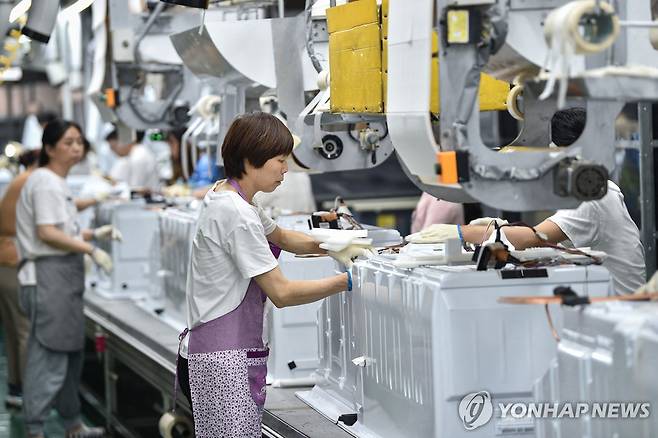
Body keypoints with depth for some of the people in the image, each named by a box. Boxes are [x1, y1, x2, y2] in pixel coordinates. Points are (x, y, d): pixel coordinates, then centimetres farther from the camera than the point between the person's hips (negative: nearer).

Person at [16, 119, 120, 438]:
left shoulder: (57, 183, 20)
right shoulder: (45, 182, -12)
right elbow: (47, 233, -19)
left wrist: (93, 234, 14)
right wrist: (91, 250, -16)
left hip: (64, 277, 11)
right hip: (49, 275, -11)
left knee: (70, 354, 16)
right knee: (49, 356, -11)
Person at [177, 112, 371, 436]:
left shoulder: (223, 196, 13)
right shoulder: (237, 215, -17)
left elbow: (281, 237, 30)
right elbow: (282, 293, -15)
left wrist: (332, 248, 14)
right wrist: (346, 281, -9)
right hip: (222, 361, -10)